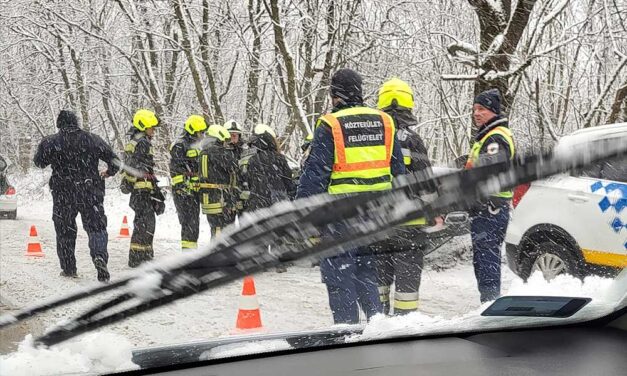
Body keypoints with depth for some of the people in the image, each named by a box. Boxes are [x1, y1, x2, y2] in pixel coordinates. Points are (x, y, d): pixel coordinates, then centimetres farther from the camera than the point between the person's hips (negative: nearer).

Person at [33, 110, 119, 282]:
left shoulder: (51, 142, -4)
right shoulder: (93, 140, 0)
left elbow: (39, 162, 7)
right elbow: (114, 160, 3)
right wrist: (109, 172, 24)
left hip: (63, 194, 0)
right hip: (91, 194, 0)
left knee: (65, 231, 14)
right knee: (96, 226, 2)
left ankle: (68, 268, 17)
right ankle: (100, 255, -25)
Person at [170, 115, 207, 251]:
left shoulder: (195, 145, 20)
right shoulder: (179, 145, -10)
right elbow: (175, 167, -17)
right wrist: (182, 186, -22)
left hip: (194, 190, 10)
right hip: (184, 190, -10)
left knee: (194, 222, 13)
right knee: (188, 221, -12)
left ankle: (192, 248, 21)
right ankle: (187, 249, -11)